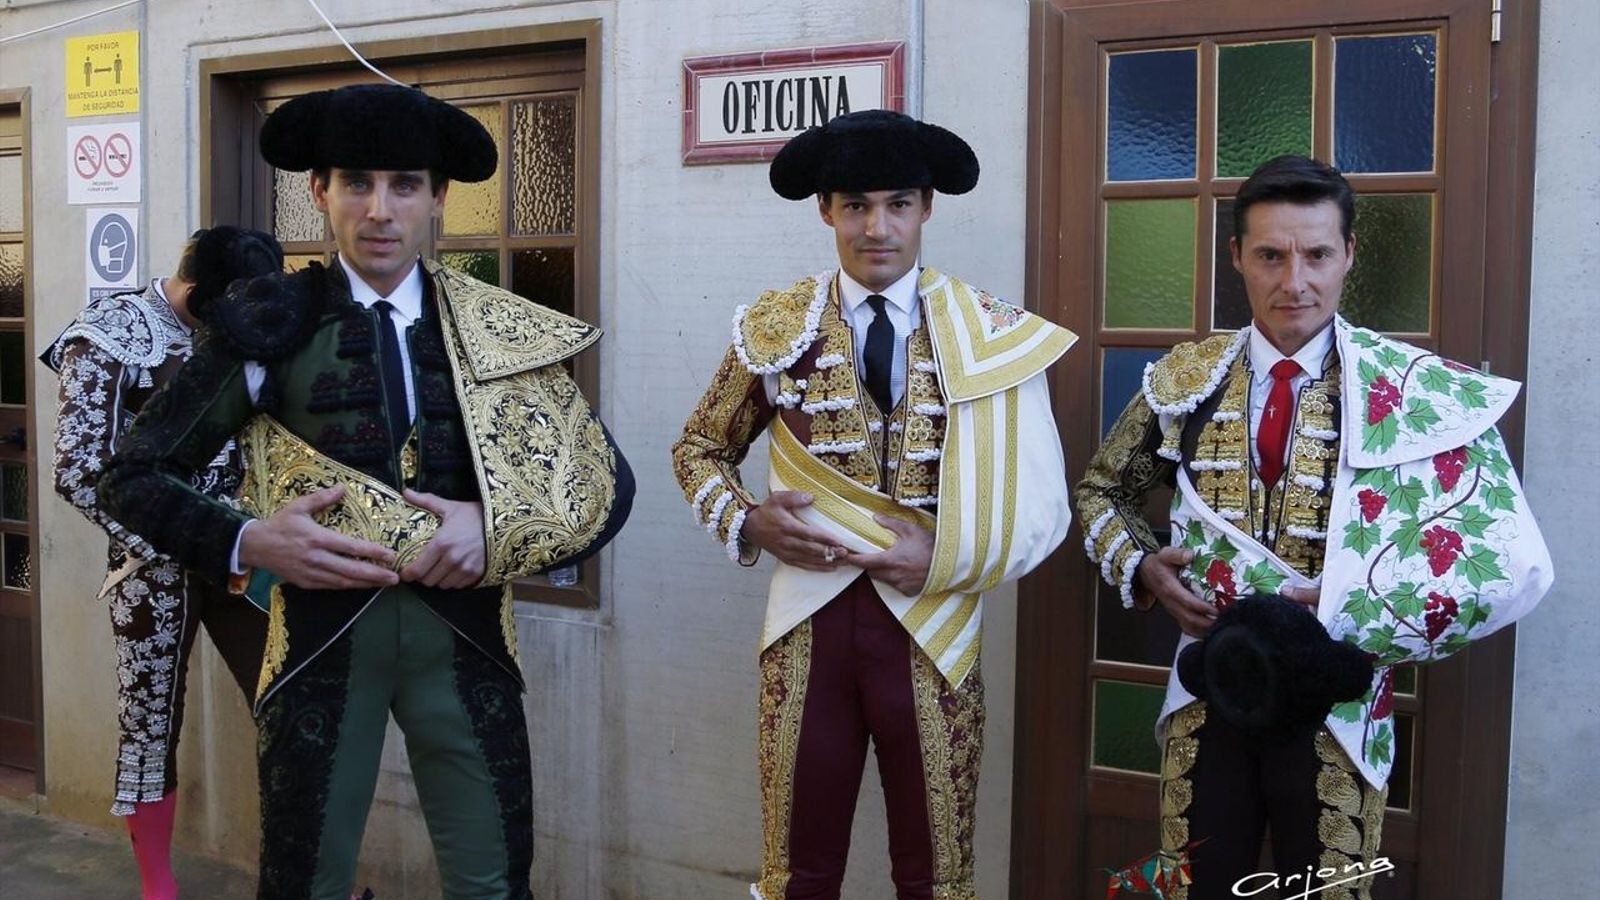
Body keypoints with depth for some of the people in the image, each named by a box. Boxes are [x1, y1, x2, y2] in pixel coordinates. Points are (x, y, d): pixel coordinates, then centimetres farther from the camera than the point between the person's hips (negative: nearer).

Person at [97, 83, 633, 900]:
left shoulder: (502, 332, 2)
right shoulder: (271, 323, -3)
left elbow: (607, 481, 5)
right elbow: (132, 477, 2)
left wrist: (499, 530, -12)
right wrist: (246, 544, -15)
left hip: (464, 633, 2)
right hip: (321, 636, -1)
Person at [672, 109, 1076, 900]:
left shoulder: (994, 335, -3)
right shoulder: (774, 329, 0)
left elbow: (1043, 504, -3)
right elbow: (698, 450, 12)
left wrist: (948, 559, -18)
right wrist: (750, 523, -7)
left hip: (933, 628, 0)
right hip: (809, 620, 1)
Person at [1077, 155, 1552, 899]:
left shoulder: (1422, 392, -9)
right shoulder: (1185, 381, 0)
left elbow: (1513, 563, -12)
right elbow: (1102, 490, 13)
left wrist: (1353, 617, -21)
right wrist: (1142, 569, -7)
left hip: (1336, 706, -2)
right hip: (1208, 694, 2)